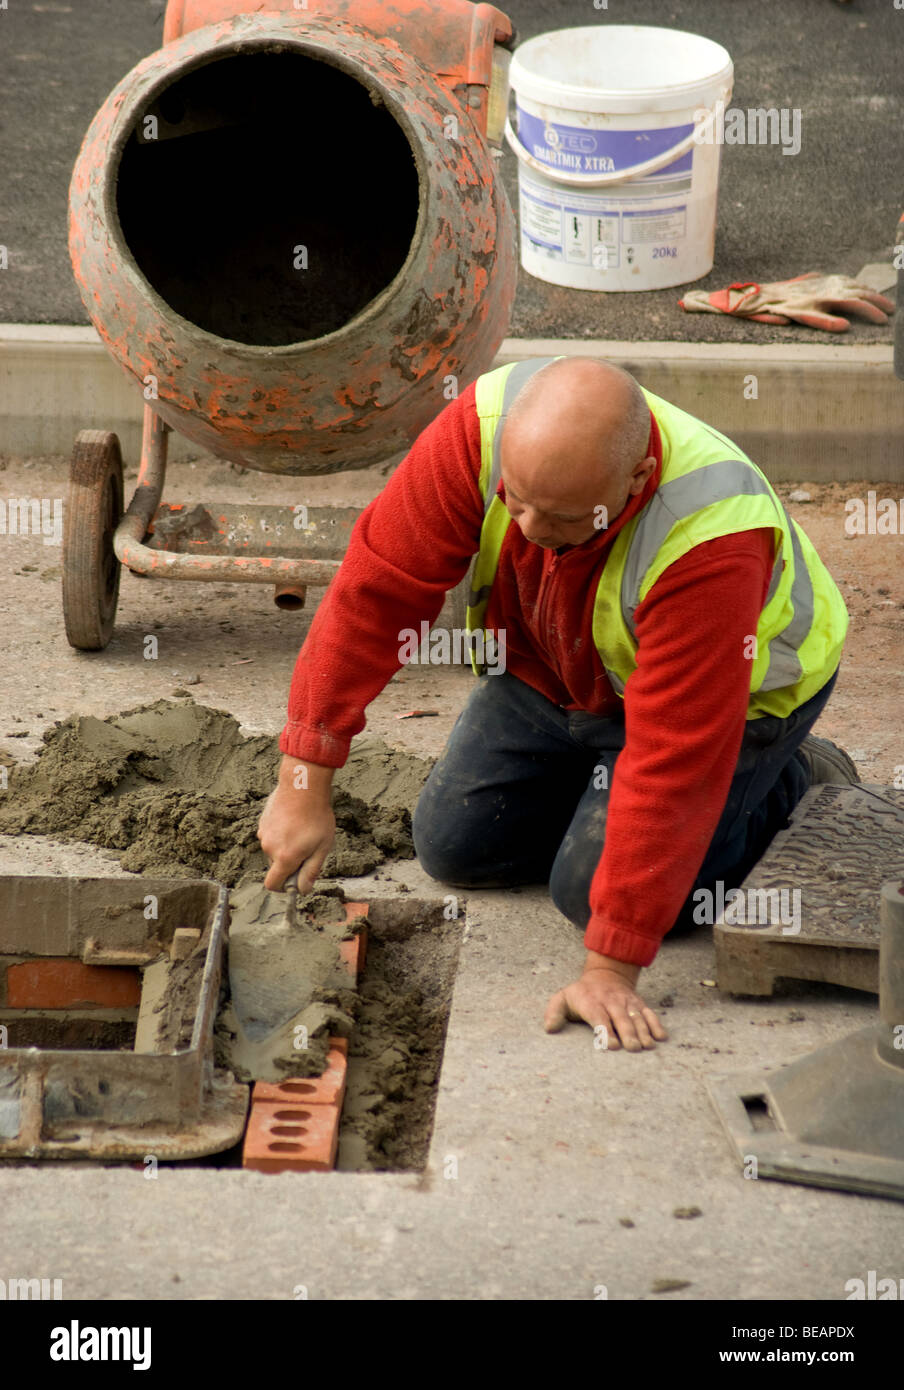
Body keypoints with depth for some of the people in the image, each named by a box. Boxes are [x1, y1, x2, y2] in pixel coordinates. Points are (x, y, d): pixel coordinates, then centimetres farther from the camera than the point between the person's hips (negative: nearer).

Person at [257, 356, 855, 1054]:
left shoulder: (711, 539, -43)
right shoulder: (486, 423, -33)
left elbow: (671, 760, -41)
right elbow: (378, 585, -28)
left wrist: (610, 970, -39)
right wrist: (306, 780, -31)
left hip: (735, 689, -5)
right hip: (552, 672, 5)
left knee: (592, 886, -14)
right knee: (457, 847, 5)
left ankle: (797, 789, 8)